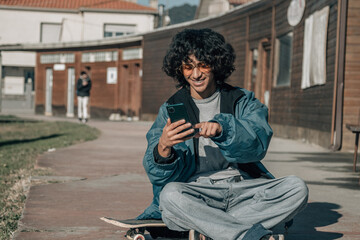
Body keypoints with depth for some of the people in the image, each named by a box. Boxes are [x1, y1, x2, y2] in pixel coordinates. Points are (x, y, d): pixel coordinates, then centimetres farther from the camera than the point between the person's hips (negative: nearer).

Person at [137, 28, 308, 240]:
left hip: (244, 188, 2)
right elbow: (159, 175, -2)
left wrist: (222, 128, -30)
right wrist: (163, 148, -26)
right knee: (170, 195, -34)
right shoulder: (172, 109, 10)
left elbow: (259, 142, -10)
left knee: (297, 188, -22)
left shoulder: (243, 101, 12)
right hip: (197, 194, -1)